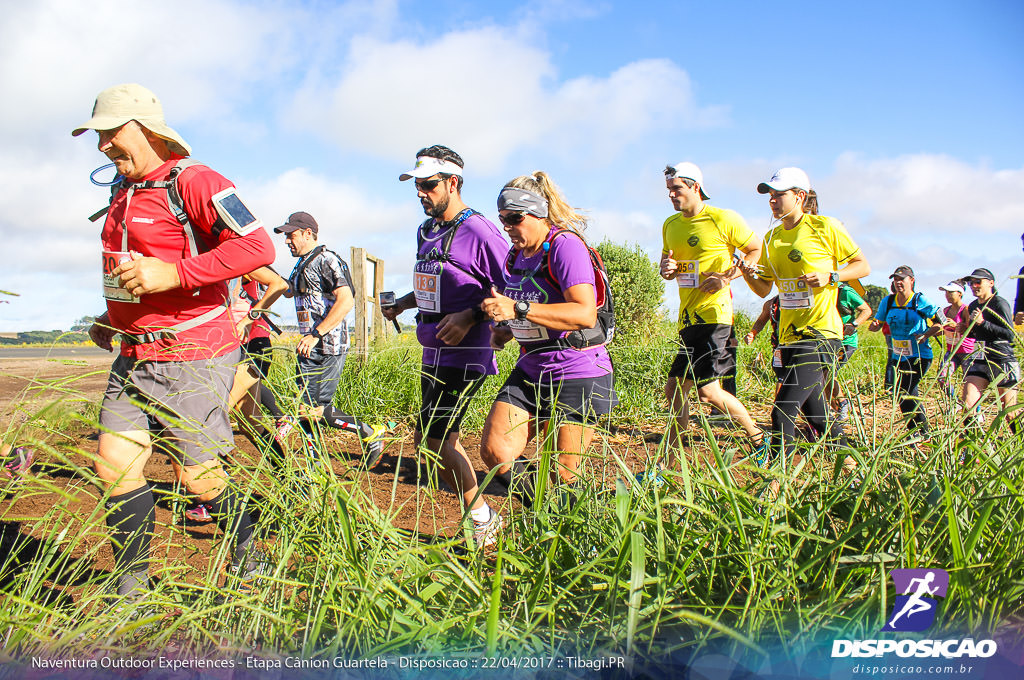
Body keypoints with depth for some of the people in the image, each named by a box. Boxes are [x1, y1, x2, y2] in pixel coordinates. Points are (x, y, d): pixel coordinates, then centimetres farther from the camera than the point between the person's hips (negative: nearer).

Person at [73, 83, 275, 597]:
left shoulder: (193, 182, -12)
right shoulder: (123, 193, 17)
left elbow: (258, 247, -24)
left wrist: (173, 274, -26)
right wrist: (112, 319, 19)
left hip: (193, 356, -8)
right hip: (134, 356, 8)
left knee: (198, 475, 0)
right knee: (115, 465, 2)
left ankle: (247, 553, 27)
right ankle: (132, 586, 16)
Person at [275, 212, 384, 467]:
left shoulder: (326, 260, -11)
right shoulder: (302, 265, 19)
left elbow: (346, 301, -23)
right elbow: (288, 291, 38)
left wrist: (315, 335, -27)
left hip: (329, 348, -10)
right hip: (310, 347, 10)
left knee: (316, 410, -11)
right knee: (305, 409, 8)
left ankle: (370, 434, 5)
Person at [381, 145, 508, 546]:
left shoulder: (479, 231, -13)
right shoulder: (426, 231, 14)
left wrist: (469, 317, -22)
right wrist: (401, 303, 10)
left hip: (464, 355, -9)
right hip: (433, 353, 9)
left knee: (435, 439, -10)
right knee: (443, 441, 12)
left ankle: (482, 520, 6)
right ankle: (481, 516, 24)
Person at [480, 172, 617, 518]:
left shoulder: (565, 245, -15)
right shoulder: (516, 256, 11)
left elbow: (585, 314, -28)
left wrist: (517, 309, -31)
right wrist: (506, 330, 7)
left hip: (576, 375, -7)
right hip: (530, 371, 8)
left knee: (563, 477, 1)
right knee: (494, 452, -6)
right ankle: (538, 505, 19)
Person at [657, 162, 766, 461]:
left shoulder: (724, 219, -6)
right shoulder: (670, 225, 14)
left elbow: (756, 250, 1)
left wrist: (727, 277, -12)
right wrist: (666, 269, 0)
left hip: (713, 314, -7)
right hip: (687, 317, 7)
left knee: (707, 390, -13)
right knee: (674, 389, 7)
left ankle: (757, 437, 9)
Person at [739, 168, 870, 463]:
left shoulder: (825, 227, -5)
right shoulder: (772, 238, 12)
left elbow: (863, 266, 1)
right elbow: (764, 290, 14)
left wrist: (830, 277, -16)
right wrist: (749, 276, -7)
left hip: (821, 331, -7)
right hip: (790, 335, 7)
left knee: (783, 412, -17)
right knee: (814, 413, 16)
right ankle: (847, 458, 37)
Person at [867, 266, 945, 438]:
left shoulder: (920, 301, -8)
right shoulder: (888, 302, 5)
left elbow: (941, 322, -5)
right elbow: (877, 323, 12)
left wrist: (925, 335, -17)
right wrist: (874, 325, -11)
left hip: (920, 355, -6)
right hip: (900, 356, 6)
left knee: (903, 390, -19)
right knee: (911, 393, 15)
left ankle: (917, 431, -7)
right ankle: (923, 430, 30)